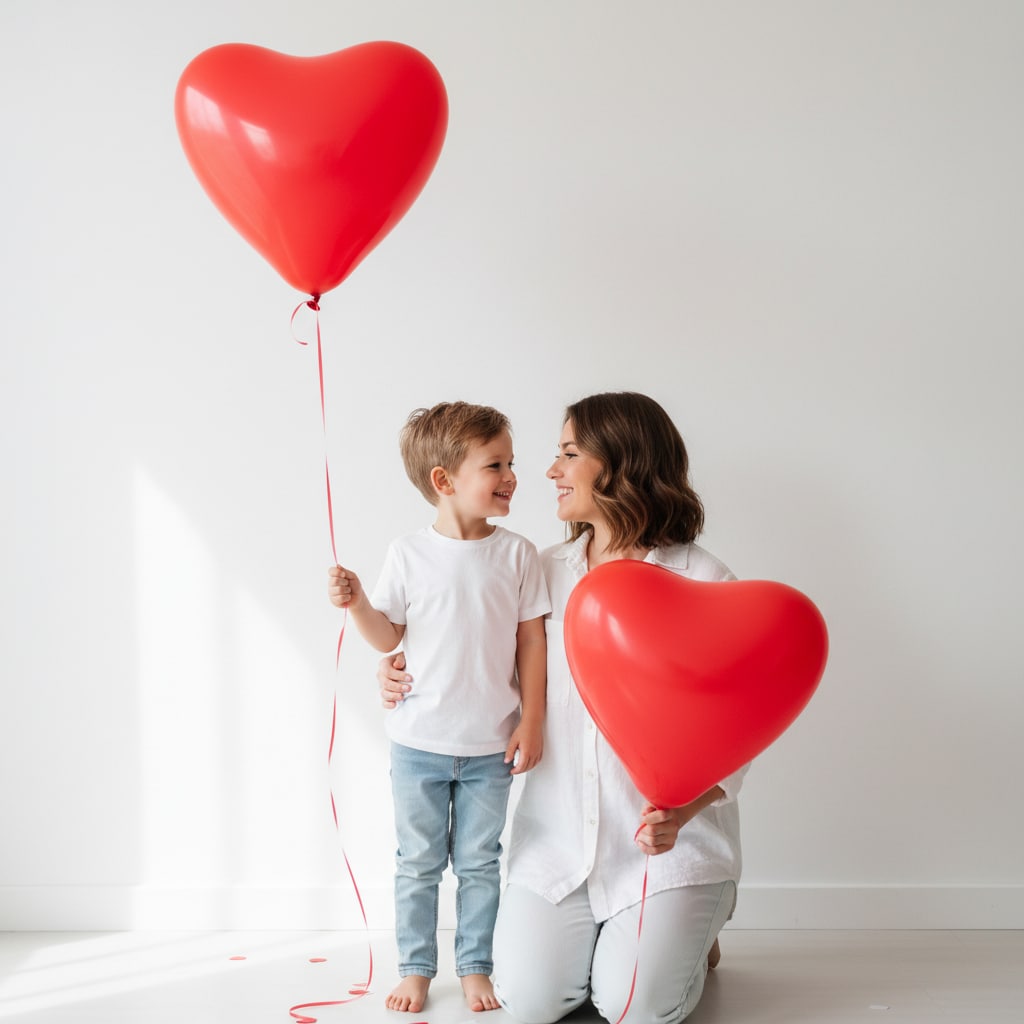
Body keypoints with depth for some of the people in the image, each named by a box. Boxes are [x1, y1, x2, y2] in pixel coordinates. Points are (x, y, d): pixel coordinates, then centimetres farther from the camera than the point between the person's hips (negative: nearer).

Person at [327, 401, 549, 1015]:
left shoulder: (517, 555, -4)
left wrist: (532, 722, -2)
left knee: (479, 862, 10)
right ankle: (416, 969, 24)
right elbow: (388, 637, 3)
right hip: (419, 741, 0)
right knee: (418, 862, 11)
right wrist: (357, 603, -16)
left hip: (490, 745, 0)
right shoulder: (409, 555, -5)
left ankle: (476, 968, 24)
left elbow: (532, 642, 0)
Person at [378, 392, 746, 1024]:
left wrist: (682, 811, -29)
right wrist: (408, 682, -2)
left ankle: (688, 933, 19)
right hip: (560, 830, 4)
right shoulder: (547, 571, 6)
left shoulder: (702, 581, -9)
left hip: (670, 835, -4)